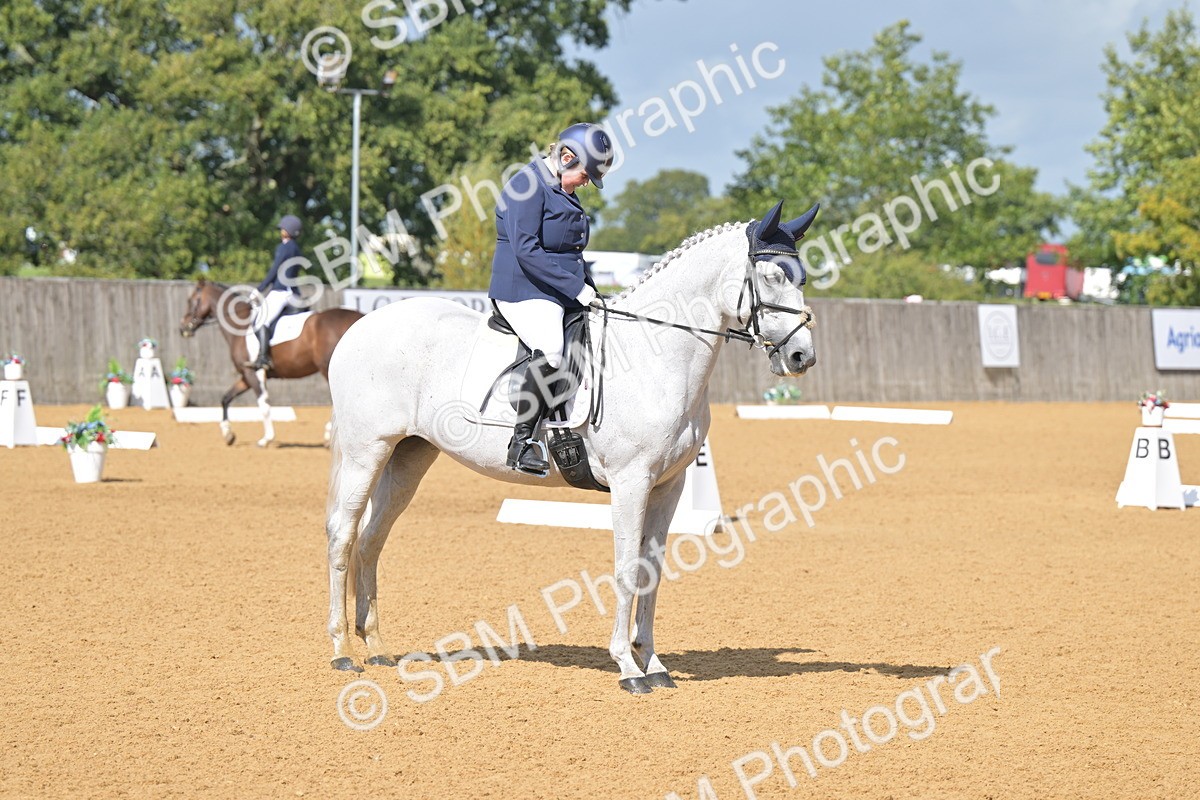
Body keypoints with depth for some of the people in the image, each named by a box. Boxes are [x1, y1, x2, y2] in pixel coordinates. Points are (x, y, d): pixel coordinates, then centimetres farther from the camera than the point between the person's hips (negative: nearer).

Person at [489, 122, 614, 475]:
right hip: (523, 290, -10)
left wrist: (590, 292, 14)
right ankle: (522, 442, -30)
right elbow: (526, 250, -20)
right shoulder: (527, 186, -11)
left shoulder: (563, 192, 20)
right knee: (551, 349, -34)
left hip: (565, 296, 10)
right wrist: (575, 287, -21)